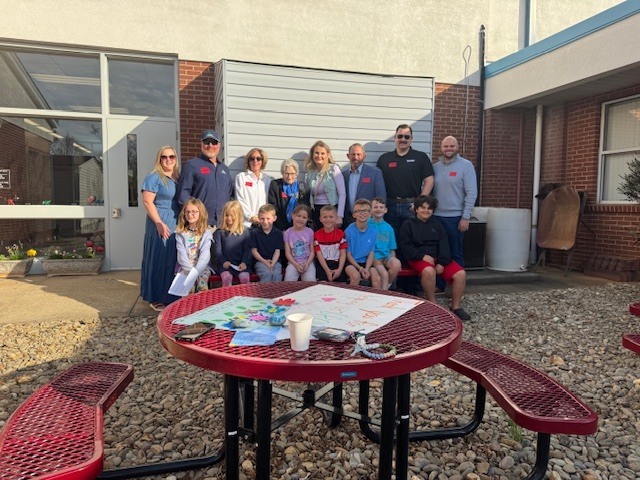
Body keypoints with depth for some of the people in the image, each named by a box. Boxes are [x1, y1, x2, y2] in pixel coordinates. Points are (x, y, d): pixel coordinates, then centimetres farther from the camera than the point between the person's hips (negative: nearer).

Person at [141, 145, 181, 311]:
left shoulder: (179, 178, 14)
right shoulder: (154, 177, -6)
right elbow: (147, 202, -13)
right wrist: (159, 223, -19)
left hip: (177, 224, 7)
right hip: (161, 224, -7)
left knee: (175, 260, 10)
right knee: (159, 260, -1)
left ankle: (173, 296, 22)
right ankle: (156, 299, 9)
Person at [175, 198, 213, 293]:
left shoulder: (206, 233, 4)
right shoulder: (180, 233, 7)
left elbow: (205, 254, -5)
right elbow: (182, 254, -2)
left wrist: (196, 271, -18)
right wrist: (190, 270, -15)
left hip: (202, 267, 0)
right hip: (185, 268, 1)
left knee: (202, 287, -27)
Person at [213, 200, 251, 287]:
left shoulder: (244, 231, 9)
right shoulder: (219, 232, 6)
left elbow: (247, 250, 7)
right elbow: (217, 249, 3)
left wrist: (244, 262, -8)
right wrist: (223, 261, -12)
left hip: (241, 264, 1)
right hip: (225, 264, -1)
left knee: (245, 277, -25)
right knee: (226, 277, -28)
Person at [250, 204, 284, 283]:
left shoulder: (278, 233, 6)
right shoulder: (255, 232, 5)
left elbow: (277, 251, 2)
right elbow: (254, 250, 3)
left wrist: (272, 264, -14)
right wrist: (264, 261, -11)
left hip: (275, 261, 1)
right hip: (260, 261, -1)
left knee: (277, 275, -29)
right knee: (267, 273, -31)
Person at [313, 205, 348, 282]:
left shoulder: (341, 234, 4)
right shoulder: (317, 235, 2)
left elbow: (343, 253, 1)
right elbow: (319, 254, -3)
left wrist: (340, 269, -13)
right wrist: (327, 270, -14)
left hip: (337, 263, 1)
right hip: (322, 264, -1)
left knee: (342, 281, -17)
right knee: (324, 282, -22)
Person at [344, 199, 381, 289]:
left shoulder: (373, 232, 0)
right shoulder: (349, 231, -8)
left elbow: (371, 254, 1)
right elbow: (348, 254, -5)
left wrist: (367, 269, -15)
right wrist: (360, 268, -15)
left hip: (366, 262, 3)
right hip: (351, 262, -2)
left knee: (377, 278, -23)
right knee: (356, 275, -31)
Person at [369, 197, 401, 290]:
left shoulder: (388, 228, 17)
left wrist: (393, 260, 2)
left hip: (386, 255, 4)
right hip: (373, 256, -4)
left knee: (397, 264, -28)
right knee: (384, 274, -28)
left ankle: (387, 285, -5)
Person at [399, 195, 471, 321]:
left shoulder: (436, 224, 20)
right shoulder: (408, 225, 10)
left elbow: (444, 245, 8)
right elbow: (405, 246, -2)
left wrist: (442, 262, -10)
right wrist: (422, 256, -16)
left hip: (438, 258, 4)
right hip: (419, 258, -4)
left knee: (460, 273, -19)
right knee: (429, 271, -38)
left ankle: (455, 307, -4)